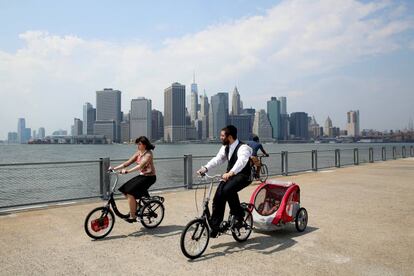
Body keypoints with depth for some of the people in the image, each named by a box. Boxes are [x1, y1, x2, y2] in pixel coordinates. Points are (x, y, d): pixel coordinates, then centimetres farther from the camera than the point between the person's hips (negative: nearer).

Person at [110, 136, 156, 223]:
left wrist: (127, 171, -39)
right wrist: (115, 168, -4)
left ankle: (132, 217, -7)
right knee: (125, 190, 1)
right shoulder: (138, 153, 8)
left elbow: (140, 166, -31)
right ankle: (135, 209, 18)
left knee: (130, 193, -20)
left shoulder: (148, 154, -17)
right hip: (141, 176, 9)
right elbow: (128, 162, 5)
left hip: (149, 177, -8)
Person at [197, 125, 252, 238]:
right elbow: (217, 159, -1)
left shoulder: (243, 148, -21)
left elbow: (241, 161, -38)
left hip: (243, 176, -7)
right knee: (218, 195, -10)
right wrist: (205, 168, -16)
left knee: (228, 190, -32)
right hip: (230, 175, 7)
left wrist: (231, 173, -55)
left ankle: (238, 215, -9)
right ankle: (215, 225, 1)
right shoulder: (225, 147, 5)